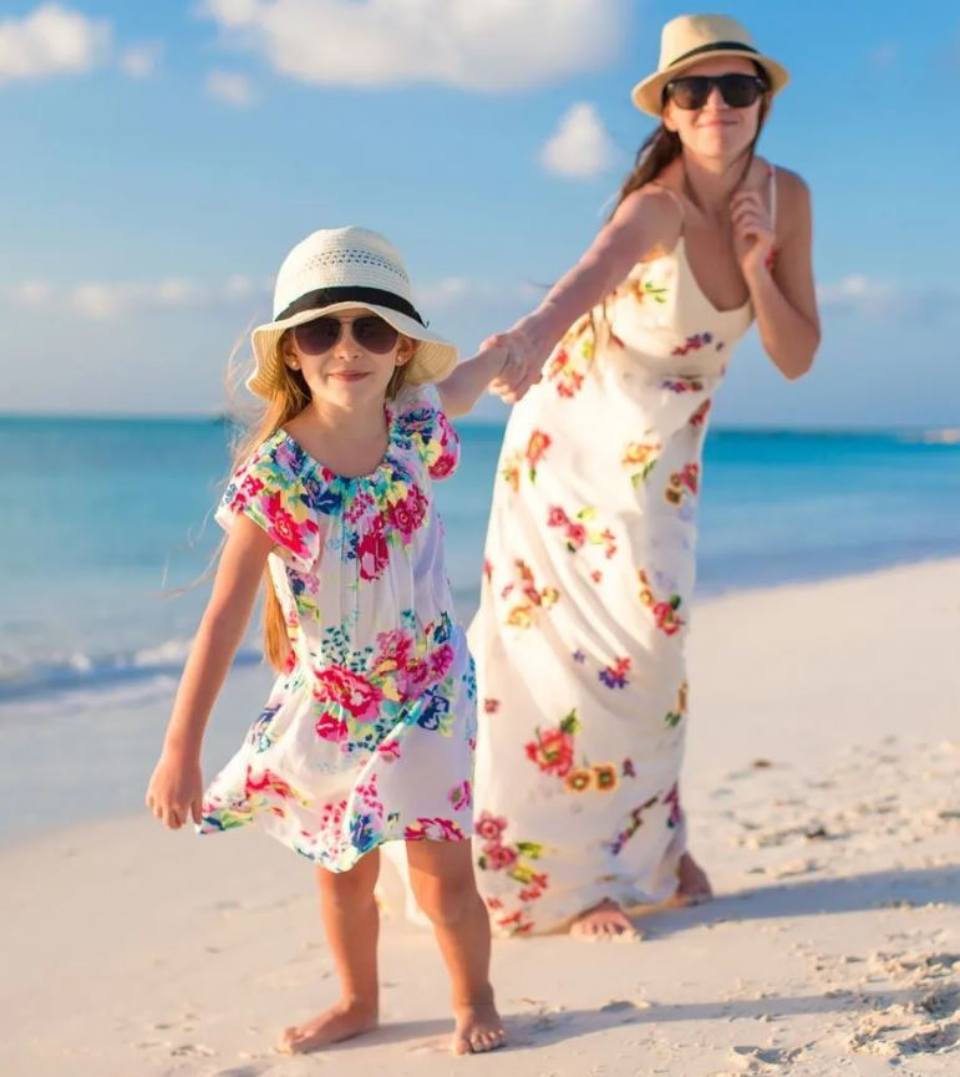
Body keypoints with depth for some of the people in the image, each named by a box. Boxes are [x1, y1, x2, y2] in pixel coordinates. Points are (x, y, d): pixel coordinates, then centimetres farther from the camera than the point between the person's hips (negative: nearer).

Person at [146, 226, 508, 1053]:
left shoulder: (419, 427, -14)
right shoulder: (271, 475, -21)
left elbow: (469, 378, 13)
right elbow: (223, 620, -20)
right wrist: (181, 750, -21)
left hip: (427, 694, 0)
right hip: (324, 705, 0)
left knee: (442, 876, -2)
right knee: (343, 872, 15)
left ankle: (474, 998, 26)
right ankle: (357, 1001, 41)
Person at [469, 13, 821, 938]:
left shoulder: (786, 199, -8)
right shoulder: (658, 205, -27)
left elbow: (796, 359, -6)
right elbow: (597, 269, -51)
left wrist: (758, 264, -22)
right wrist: (536, 332, -71)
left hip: (667, 445, 5)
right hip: (580, 429, -5)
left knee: (649, 626, 6)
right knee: (567, 634, -6)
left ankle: (648, 845, 22)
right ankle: (567, 872, 5)